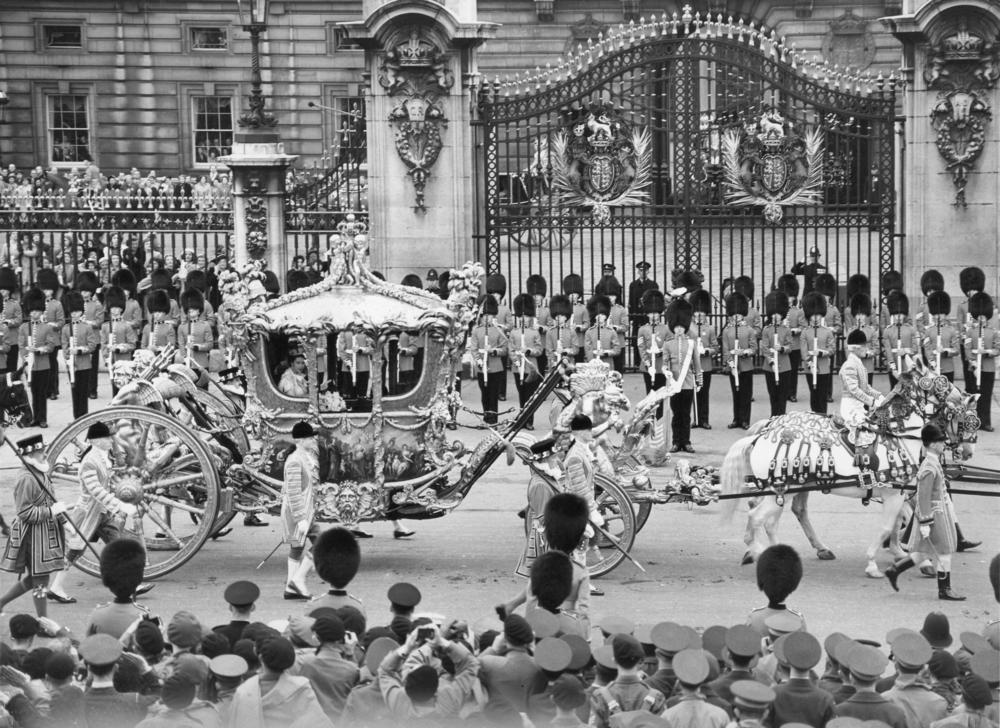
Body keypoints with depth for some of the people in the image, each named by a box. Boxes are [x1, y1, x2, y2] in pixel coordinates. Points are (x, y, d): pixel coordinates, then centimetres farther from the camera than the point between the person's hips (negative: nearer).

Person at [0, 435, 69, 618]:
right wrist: (51, 511, -21)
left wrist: (57, 509, 8)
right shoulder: (26, 479, -21)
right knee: (40, 579, 1)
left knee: (31, 578, 17)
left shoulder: (40, 473, 8)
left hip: (44, 532, 10)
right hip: (32, 534, -10)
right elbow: (25, 512, -22)